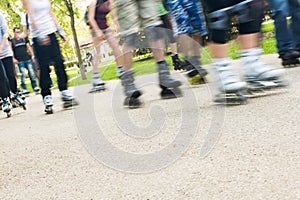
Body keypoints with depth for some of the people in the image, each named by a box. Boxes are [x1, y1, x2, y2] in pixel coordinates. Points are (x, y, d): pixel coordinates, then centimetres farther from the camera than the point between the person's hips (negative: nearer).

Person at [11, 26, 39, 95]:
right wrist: (13, 58, -7)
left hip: (27, 58, 3)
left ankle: (34, 87, 6)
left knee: (31, 73, -1)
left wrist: (32, 55, 7)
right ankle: (24, 89, -2)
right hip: (20, 60, -3)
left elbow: (29, 47, 15)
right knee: (23, 74, -8)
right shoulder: (12, 41, 5)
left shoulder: (24, 38, 14)